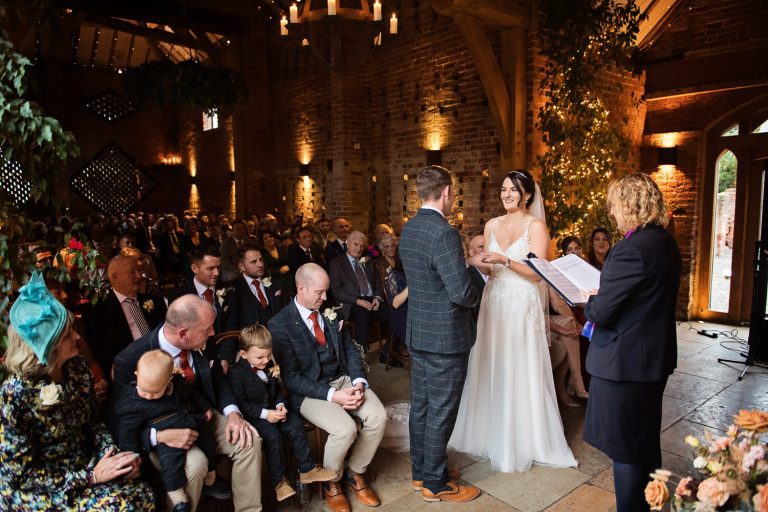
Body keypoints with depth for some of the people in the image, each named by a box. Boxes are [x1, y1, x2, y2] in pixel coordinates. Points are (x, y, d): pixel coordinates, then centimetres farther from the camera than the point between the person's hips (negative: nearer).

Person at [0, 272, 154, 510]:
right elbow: (20, 475, -16)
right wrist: (92, 476, -21)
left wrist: (113, 455, -10)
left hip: (87, 463, 5)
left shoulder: (77, 367, -5)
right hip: (39, 491, -5)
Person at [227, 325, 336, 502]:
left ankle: (307, 469, 1)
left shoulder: (269, 366, 7)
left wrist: (280, 405, -5)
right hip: (253, 416, -6)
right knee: (274, 436, -28)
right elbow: (241, 403, -16)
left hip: (273, 411, 7)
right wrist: (264, 414, -23)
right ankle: (279, 481, -10)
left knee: (296, 425, -12)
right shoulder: (236, 373, -14)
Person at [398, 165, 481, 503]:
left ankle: (420, 471, 35)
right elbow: (462, 293, -25)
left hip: (418, 332, 8)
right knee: (441, 412, 6)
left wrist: (466, 263, 13)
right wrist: (474, 294, -2)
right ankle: (435, 483, 23)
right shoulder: (444, 234, -23)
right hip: (445, 336, -8)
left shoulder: (408, 229, 4)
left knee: (420, 404, 19)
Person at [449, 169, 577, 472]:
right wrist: (478, 262, -7)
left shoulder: (536, 226, -5)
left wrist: (505, 260, -22)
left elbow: (538, 273, -11)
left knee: (519, 373, 2)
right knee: (491, 370, 11)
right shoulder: (491, 225, 10)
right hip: (493, 303, 5)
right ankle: (491, 434, 29)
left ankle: (523, 442, 19)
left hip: (522, 306, -5)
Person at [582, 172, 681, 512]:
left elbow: (601, 312, -24)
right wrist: (602, 299, 8)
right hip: (656, 358, 10)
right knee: (647, 441, 24)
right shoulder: (667, 243, 5)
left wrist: (589, 303, -4)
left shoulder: (632, 248, -25)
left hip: (624, 363, -9)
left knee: (625, 449, 7)